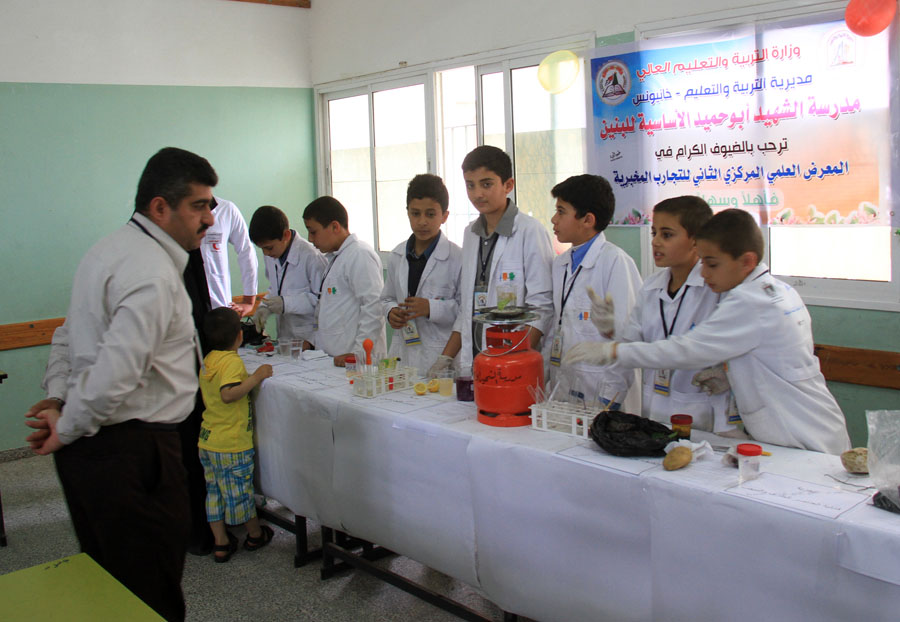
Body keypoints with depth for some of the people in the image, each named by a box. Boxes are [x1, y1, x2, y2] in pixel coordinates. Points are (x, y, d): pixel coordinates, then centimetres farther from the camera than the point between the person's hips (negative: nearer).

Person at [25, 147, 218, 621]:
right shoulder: (154, 274, -21)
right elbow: (116, 373, -29)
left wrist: (56, 398, 9)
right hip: (131, 450, -10)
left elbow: (69, 335, 19)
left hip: (89, 444, 10)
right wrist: (66, 429, -13)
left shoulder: (111, 249, 13)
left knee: (104, 579, 23)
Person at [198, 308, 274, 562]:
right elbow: (228, 394, -32)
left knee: (215, 491, 14)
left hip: (208, 441, 8)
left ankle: (221, 543, 23)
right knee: (239, 491, 8)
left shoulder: (208, 360, 6)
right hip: (232, 444, -8)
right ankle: (255, 534, 27)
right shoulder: (232, 362, -19)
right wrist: (256, 377, -27)